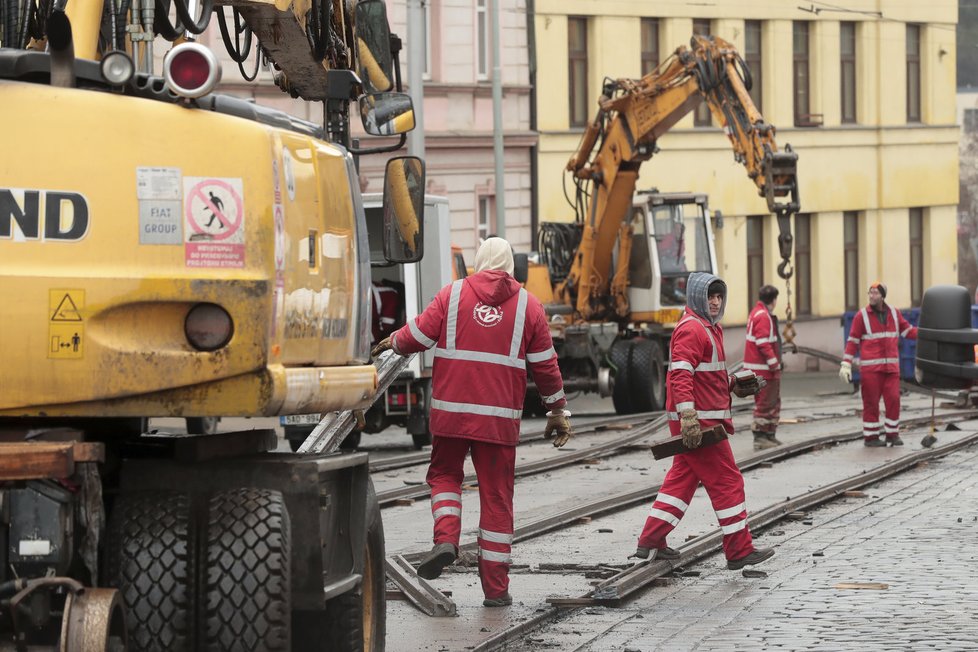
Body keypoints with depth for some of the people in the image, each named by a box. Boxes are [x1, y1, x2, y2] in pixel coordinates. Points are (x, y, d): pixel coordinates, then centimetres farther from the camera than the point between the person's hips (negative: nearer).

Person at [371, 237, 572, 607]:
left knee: (444, 474, 21)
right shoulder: (528, 306, 5)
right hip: (500, 417, 0)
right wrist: (558, 411, 19)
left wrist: (393, 344, 24)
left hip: (450, 411, 0)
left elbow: (417, 337, 1)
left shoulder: (453, 295, 1)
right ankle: (495, 587, 6)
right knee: (496, 496, 5)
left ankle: (446, 538, -5)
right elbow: (545, 365, 8)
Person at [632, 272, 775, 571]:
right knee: (727, 481, -5)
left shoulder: (710, 328, 20)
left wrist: (734, 386, 14)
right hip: (699, 421, -10)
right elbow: (681, 374, -23)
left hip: (703, 420, 10)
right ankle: (739, 551, 0)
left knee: (682, 478, 13)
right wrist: (689, 417, -30)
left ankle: (650, 541, 16)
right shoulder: (691, 329, -14)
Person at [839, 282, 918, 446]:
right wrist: (846, 365, -8)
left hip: (891, 366, 3)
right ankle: (870, 436, 5)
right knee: (871, 402, -3)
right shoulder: (862, 316, -2)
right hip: (870, 368, -3)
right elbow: (852, 342, -2)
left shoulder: (894, 314, 8)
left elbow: (908, 331, 15)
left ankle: (892, 434, 9)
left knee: (893, 400, -3)